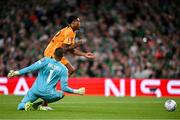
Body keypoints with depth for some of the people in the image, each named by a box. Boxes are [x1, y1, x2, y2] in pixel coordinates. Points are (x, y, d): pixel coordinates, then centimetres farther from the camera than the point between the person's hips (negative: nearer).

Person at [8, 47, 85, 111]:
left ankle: (27, 105, -19)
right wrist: (76, 91, 13)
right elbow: (64, 88, -1)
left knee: (20, 107, 20)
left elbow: (31, 68, -11)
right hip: (48, 94, -2)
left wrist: (16, 73, -10)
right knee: (61, 93, 30)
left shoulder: (46, 60, 0)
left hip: (35, 90, 2)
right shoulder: (63, 69, 1)